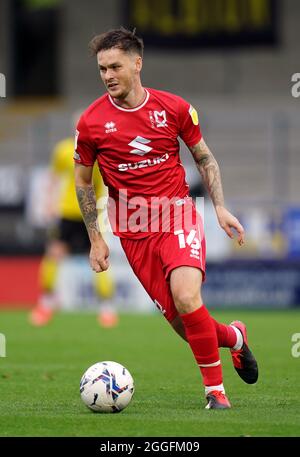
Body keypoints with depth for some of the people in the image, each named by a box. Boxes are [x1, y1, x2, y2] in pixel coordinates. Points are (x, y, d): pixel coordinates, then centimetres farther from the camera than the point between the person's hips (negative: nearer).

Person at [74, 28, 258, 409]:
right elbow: (82, 180, 9)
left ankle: (215, 390, -9)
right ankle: (234, 337, 34)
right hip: (133, 232, 1)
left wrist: (220, 207, 1)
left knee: (187, 299, -25)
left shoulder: (174, 108, -2)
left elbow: (204, 158, 11)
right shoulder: (92, 122, -3)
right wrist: (95, 240, 7)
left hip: (177, 216, -1)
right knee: (180, 321, 0)